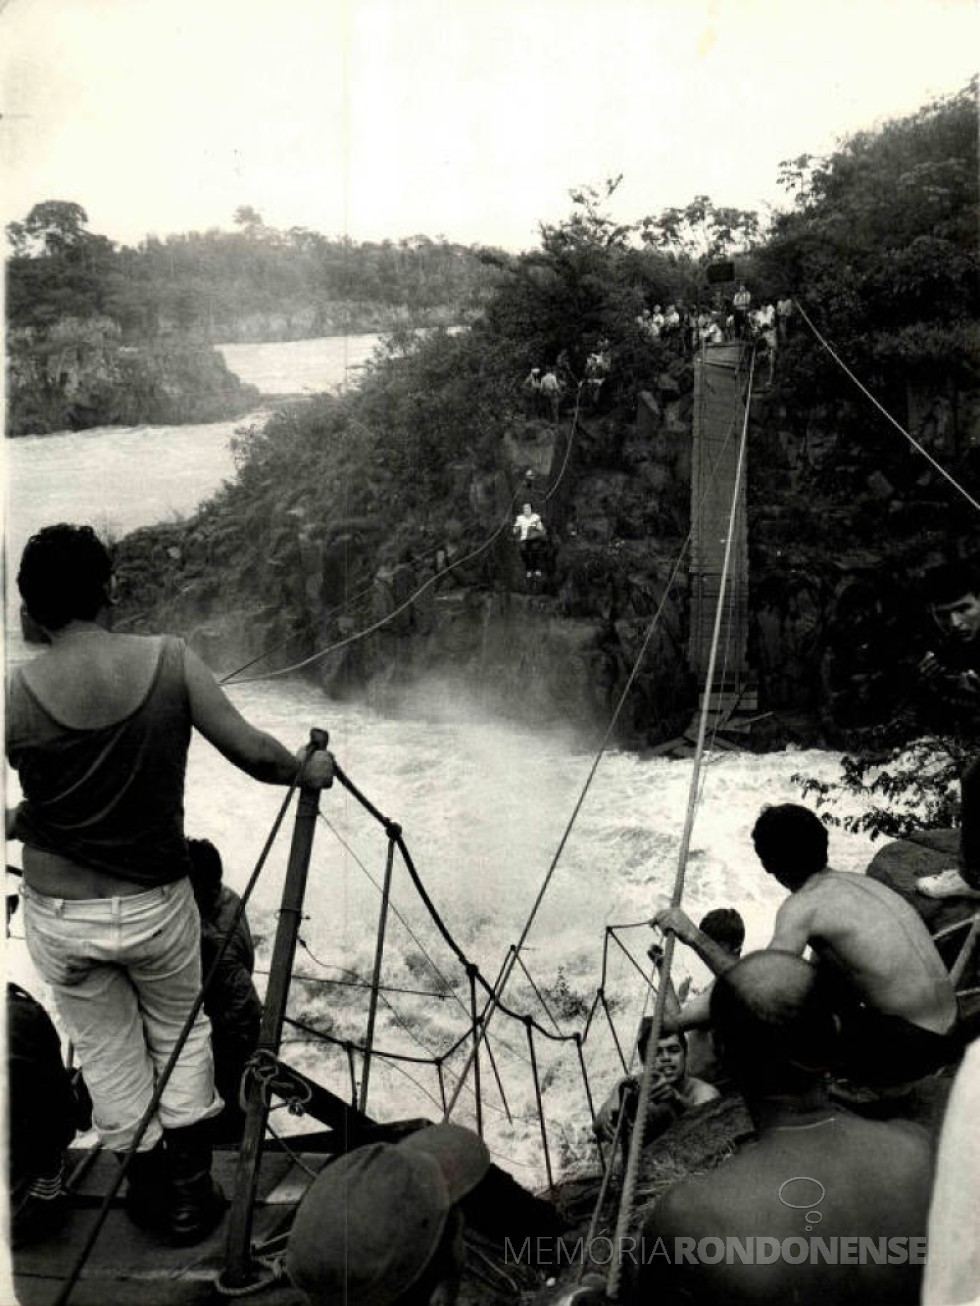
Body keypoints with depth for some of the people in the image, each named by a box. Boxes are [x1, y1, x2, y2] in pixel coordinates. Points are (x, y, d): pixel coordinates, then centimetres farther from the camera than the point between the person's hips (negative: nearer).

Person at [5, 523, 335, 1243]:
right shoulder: (170, 660, -15)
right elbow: (253, 752, -14)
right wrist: (309, 770, 6)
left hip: (58, 914, 1)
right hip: (156, 902, 0)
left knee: (108, 1054, 21)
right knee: (180, 1033, 24)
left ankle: (151, 1193, 38)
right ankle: (192, 1196, 33)